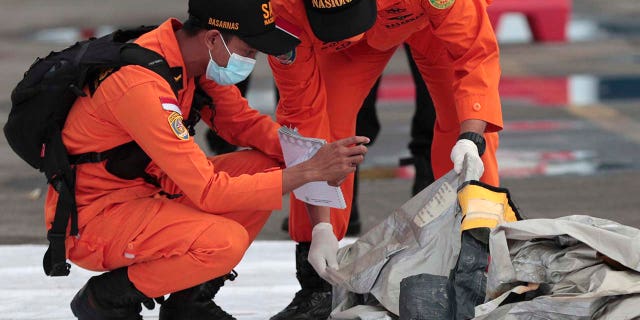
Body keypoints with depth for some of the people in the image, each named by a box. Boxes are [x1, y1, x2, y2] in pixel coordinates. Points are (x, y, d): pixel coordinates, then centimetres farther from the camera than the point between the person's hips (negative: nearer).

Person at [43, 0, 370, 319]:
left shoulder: (191, 56, -3)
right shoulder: (143, 84, -29)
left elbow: (241, 121, 11)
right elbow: (210, 194, -29)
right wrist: (309, 171, -26)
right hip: (90, 218, -9)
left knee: (266, 167, 0)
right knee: (225, 241, -30)